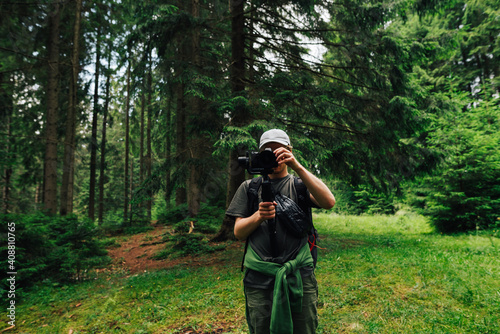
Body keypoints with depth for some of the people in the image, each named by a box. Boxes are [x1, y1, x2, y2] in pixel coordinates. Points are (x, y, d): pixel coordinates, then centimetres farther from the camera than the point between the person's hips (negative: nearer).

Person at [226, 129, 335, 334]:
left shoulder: (300, 184, 9)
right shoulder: (249, 187, 12)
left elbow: (329, 202, -11)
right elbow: (238, 233, 5)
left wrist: (297, 167, -18)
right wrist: (259, 216, -15)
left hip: (300, 277, 0)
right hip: (259, 278, 1)